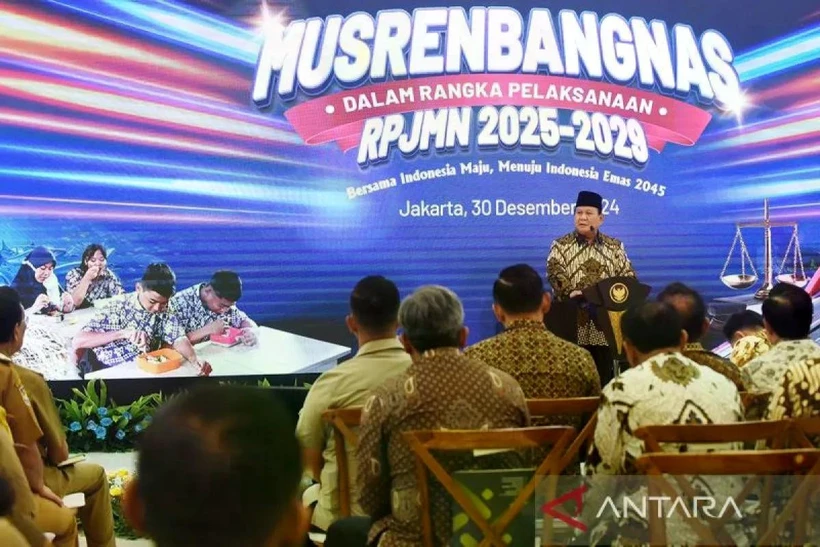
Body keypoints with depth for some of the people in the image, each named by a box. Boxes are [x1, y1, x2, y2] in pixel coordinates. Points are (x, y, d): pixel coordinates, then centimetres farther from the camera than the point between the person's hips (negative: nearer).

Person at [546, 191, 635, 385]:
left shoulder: (614, 246, 14)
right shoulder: (561, 245, 7)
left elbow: (627, 275, 8)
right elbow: (554, 272, -7)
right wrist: (570, 292, -26)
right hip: (573, 323, -2)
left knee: (604, 374, 5)